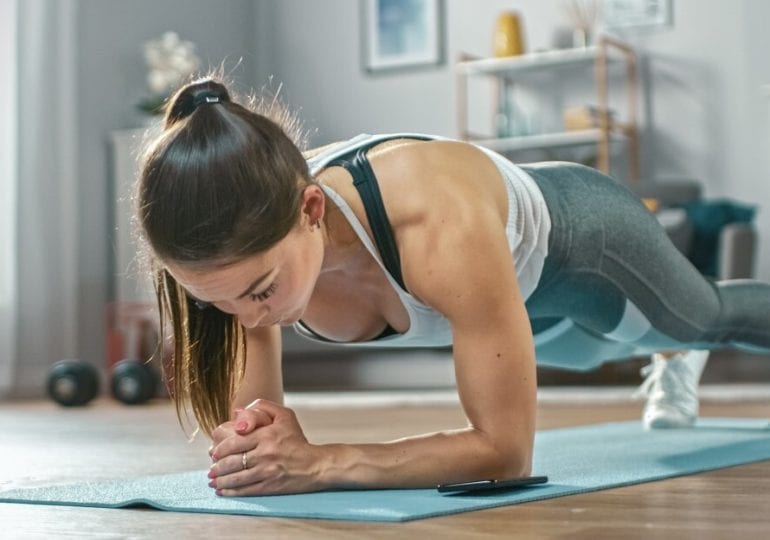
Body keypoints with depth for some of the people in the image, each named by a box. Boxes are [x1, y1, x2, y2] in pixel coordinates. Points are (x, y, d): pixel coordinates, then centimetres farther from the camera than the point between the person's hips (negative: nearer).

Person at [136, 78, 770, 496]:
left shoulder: (439, 222, -52)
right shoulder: (250, 240, -35)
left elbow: (506, 449, -44)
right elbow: (252, 428, -23)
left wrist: (321, 464, -52)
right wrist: (246, 444, -47)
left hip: (578, 237, -4)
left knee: (708, 318, 32)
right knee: (594, 354, 39)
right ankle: (674, 375, 76)